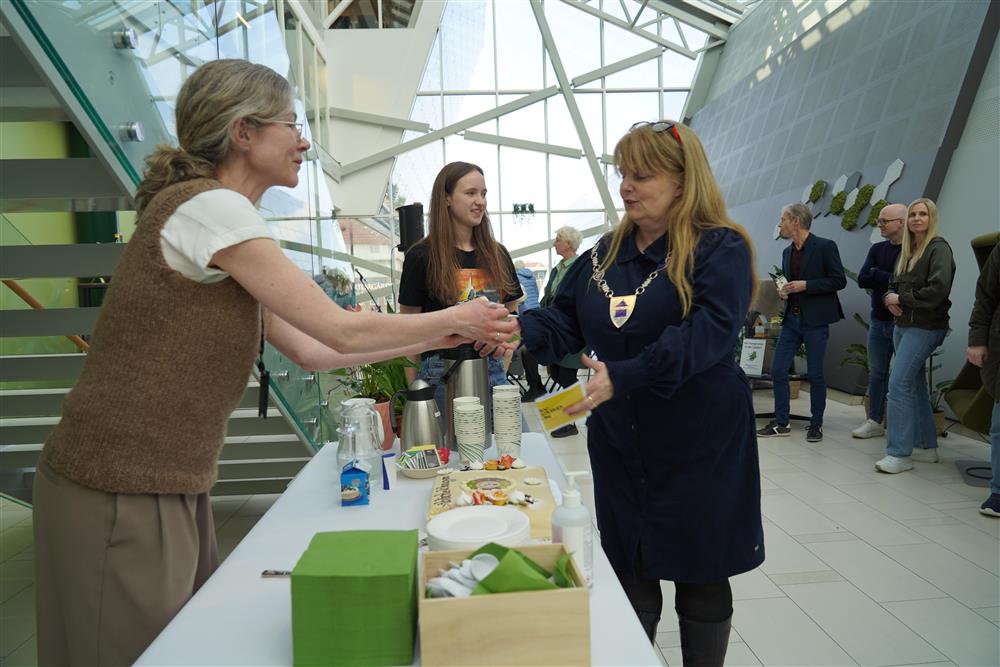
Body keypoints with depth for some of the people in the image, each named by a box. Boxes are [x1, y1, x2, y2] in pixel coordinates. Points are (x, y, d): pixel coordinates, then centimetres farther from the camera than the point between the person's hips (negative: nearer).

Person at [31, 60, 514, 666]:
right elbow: (342, 331, -17)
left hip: (172, 490, 9)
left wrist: (432, 339, 12)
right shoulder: (210, 207, -18)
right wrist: (452, 319, -3)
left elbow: (309, 349, 11)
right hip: (121, 494, -9)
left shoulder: (215, 214, 12)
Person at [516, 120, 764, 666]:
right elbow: (564, 323, 4)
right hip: (620, 444, 5)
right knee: (629, 577, 16)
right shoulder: (607, 253, 8)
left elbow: (706, 331, -24)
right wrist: (519, 328, -18)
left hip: (698, 445, -4)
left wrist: (622, 377, -35)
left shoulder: (720, 248, -10)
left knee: (700, 576, 12)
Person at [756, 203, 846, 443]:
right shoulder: (787, 252, 12)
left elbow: (839, 281, -9)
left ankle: (816, 424, 18)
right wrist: (783, 291, 0)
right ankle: (781, 423, 14)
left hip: (815, 320, -6)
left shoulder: (825, 246, -8)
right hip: (791, 318, 6)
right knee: (778, 372, 3)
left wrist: (806, 285, -18)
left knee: (815, 375, 3)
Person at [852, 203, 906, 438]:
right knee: (876, 373, 11)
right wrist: (891, 280, -14)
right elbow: (862, 280, -2)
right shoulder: (877, 249, 10)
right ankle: (874, 421, 20)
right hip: (879, 320, 6)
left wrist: (877, 274, -13)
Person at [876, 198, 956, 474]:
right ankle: (926, 446, 24)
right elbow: (894, 284, 20)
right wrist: (890, 299, -2)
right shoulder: (907, 251, 14)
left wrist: (902, 299, -12)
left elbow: (938, 289, -19)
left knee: (899, 383, -14)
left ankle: (899, 453, -9)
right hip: (902, 325, 8)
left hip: (925, 327, -8)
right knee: (915, 385, 13)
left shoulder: (939, 248, -8)